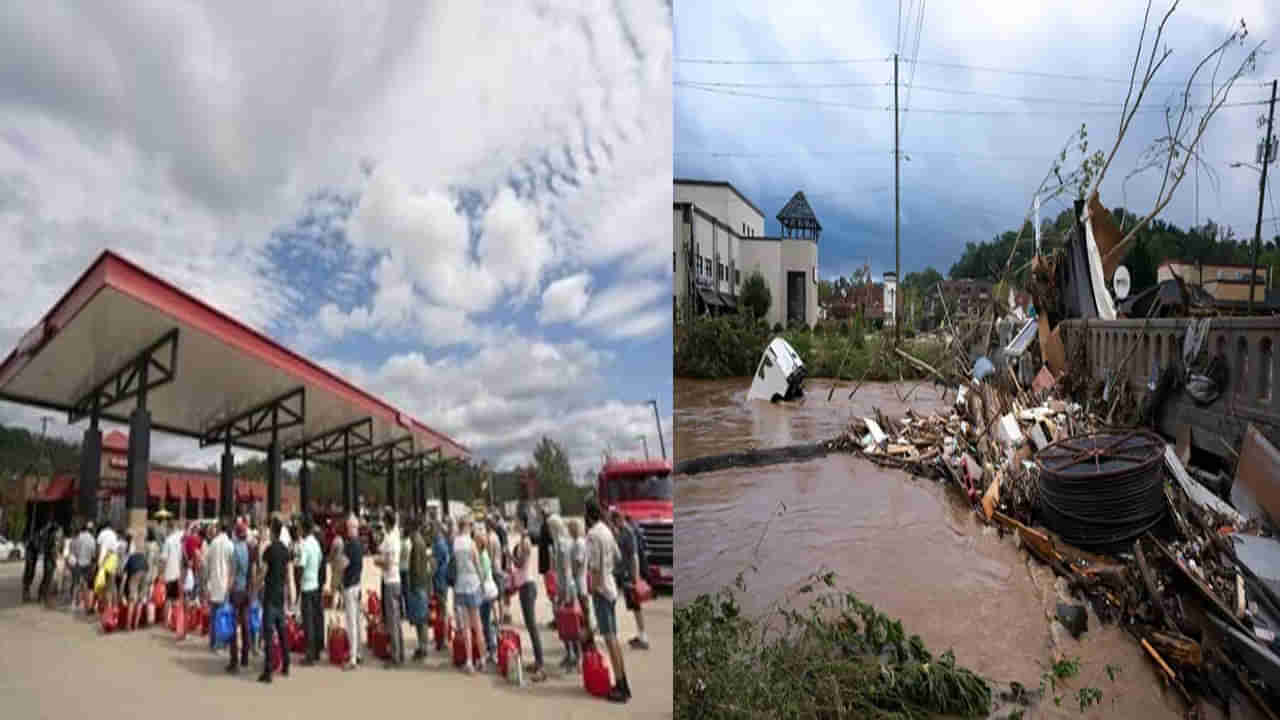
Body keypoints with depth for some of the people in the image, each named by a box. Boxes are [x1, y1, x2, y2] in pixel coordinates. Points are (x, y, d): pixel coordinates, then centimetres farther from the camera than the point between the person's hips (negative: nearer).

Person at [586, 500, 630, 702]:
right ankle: (623, 684, 17)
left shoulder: (592, 534, -15)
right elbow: (616, 557, 21)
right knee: (614, 636, 12)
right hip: (611, 586, 8)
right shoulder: (607, 531, 11)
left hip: (601, 588, -8)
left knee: (610, 638, -5)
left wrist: (594, 588, -13)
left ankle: (620, 687, -4)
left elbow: (595, 566, -19)